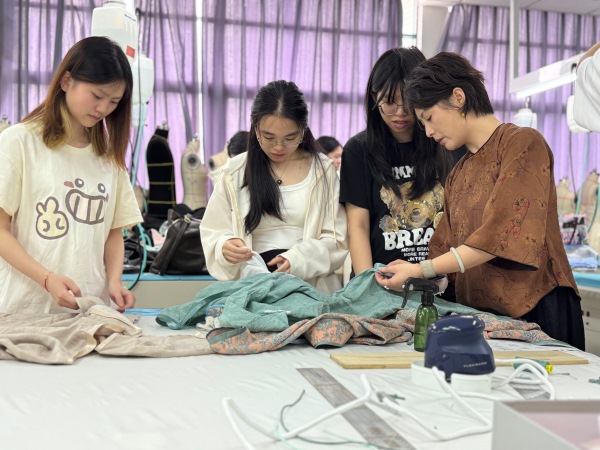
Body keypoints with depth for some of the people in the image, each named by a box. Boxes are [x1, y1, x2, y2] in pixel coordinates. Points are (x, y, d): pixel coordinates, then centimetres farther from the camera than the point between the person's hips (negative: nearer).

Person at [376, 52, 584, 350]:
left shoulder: (523, 143, -6)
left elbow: (500, 234, -16)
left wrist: (422, 270, -18)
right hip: (476, 312, 6)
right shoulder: (457, 175, 17)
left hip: (535, 309, -6)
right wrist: (410, 273, -4)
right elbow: (447, 249, 14)